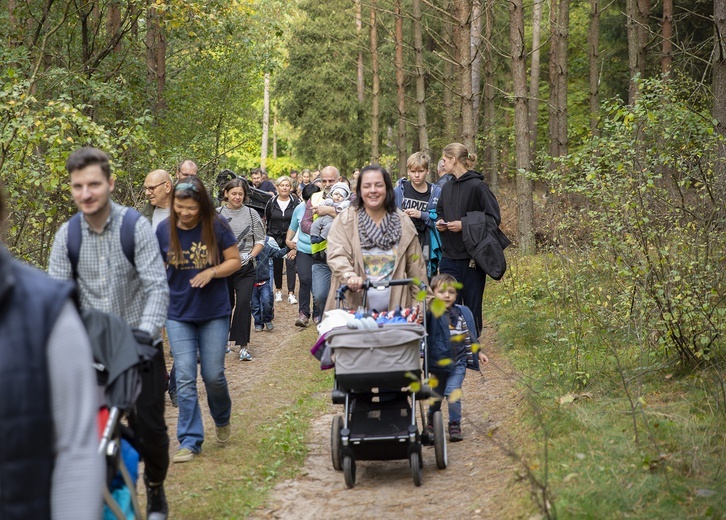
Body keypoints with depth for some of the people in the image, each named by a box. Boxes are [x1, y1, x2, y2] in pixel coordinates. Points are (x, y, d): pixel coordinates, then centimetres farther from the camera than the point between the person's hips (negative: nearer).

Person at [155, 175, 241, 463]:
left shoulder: (216, 226, -9)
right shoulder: (164, 230, -4)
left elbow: (235, 261, -3)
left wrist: (212, 272, -21)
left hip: (214, 312, -1)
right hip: (178, 314, 1)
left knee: (213, 375, 4)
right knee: (185, 379, -4)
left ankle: (222, 419, 35)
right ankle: (190, 441, 4)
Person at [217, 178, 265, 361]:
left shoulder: (252, 214, 4)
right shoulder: (217, 214, 4)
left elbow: (260, 241, 6)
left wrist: (250, 256, -10)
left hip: (246, 267, -1)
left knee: (244, 303, -11)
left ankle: (243, 346, -8)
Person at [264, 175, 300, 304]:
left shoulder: (296, 202, -3)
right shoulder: (272, 202, 2)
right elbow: (266, 219, 13)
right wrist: (268, 234, 9)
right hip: (275, 238, 2)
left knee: (291, 264, -9)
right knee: (277, 265, 8)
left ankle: (291, 293, -9)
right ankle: (278, 290, 24)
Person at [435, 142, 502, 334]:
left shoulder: (477, 186, -10)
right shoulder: (447, 187, 13)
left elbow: (493, 218, -11)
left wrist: (465, 225, -17)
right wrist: (439, 222, 4)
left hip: (472, 258, -6)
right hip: (449, 257, 6)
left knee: (472, 307, 4)